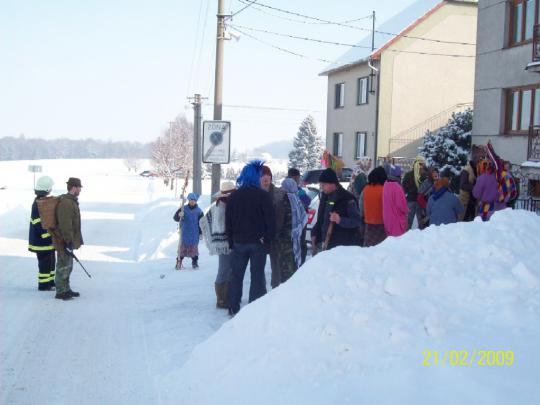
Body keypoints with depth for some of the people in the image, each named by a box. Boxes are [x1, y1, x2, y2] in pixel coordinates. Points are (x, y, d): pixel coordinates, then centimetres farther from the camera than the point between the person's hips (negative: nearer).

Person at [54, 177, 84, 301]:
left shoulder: (71, 201, 14)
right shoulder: (66, 203, -21)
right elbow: (65, 225, -24)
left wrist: (76, 240, 27)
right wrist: (69, 241, -23)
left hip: (68, 240, 11)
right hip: (64, 241, -11)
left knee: (68, 266, 18)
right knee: (63, 266, -3)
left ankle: (66, 289, 29)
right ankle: (60, 292, 5)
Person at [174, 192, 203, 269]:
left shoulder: (198, 211, 1)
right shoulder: (184, 209, 0)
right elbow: (176, 218, -6)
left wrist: (201, 233, 2)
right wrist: (179, 214, -28)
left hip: (194, 234, 0)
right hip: (184, 233, 0)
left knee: (194, 248, 4)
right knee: (182, 248, 1)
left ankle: (195, 262, 16)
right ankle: (179, 262, 9)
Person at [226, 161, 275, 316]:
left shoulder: (233, 196, 5)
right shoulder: (263, 196, -8)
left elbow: (228, 222, 7)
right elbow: (270, 219, -11)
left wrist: (231, 241, 12)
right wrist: (268, 238, -2)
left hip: (239, 242, 3)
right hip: (258, 242, -3)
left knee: (236, 275, 12)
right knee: (257, 276, 1)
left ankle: (233, 308, 15)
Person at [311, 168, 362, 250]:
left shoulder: (347, 199, -12)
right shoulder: (325, 197, 12)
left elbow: (357, 221, -17)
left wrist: (340, 220, -31)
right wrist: (315, 233, 11)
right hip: (328, 244, 7)